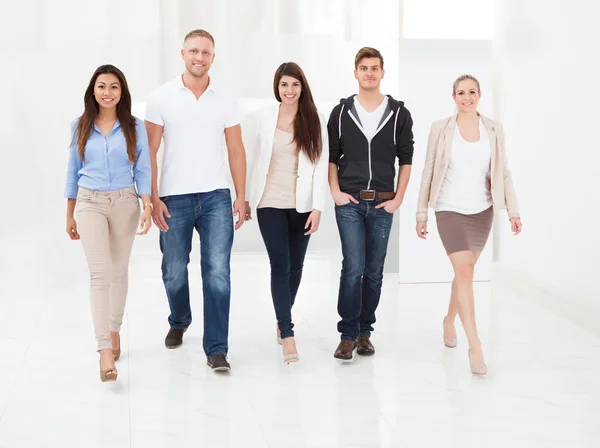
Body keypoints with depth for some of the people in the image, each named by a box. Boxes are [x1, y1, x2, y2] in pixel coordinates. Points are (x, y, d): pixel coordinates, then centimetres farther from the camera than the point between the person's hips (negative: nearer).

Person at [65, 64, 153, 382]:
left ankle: (114, 331, 34)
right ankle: (105, 351, -19)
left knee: (119, 271, 13)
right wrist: (70, 215, 12)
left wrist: (147, 207, -12)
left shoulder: (135, 127, 1)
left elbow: (143, 170, 1)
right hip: (90, 203, -1)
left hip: (125, 203, 1)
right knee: (100, 272, -13)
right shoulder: (80, 127, 4)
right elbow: (73, 171, 10)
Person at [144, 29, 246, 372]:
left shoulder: (226, 99, 6)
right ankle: (179, 322, 39)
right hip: (174, 198, 0)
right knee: (174, 272, 10)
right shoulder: (162, 97, 1)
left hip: (216, 197, 1)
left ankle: (216, 349, 0)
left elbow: (236, 150, 9)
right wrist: (153, 198, -7)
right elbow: (149, 152, 0)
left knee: (218, 272, -6)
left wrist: (241, 197, 2)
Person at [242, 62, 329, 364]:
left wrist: (318, 207, -8)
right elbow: (247, 158, 5)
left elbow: (321, 166, -3)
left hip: (302, 205, 2)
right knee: (280, 266, -8)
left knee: (295, 266, 9)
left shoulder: (315, 122, 0)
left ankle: (283, 320, 30)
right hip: (270, 203, -2)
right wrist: (244, 198, 4)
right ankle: (288, 336, -9)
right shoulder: (261, 118, -1)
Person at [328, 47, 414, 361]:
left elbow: (405, 160, 6)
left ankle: (364, 332, 18)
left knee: (374, 271, 7)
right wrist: (335, 192, -3)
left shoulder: (399, 114, 4)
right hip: (349, 202, -1)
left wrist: (398, 199, -1)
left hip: (382, 204, 1)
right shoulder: (341, 112, 4)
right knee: (353, 268, -9)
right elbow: (331, 157, 8)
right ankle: (348, 335, -2)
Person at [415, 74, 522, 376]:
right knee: (464, 272, -13)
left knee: (465, 271, 15)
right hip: (450, 210, -3)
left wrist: (513, 210, -2)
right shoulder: (440, 129, -4)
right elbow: (429, 172, 0)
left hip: (482, 211, 3)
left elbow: (503, 172, 4)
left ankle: (449, 320, 41)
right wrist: (421, 214, 1)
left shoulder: (493, 129, 2)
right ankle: (475, 346, -14)